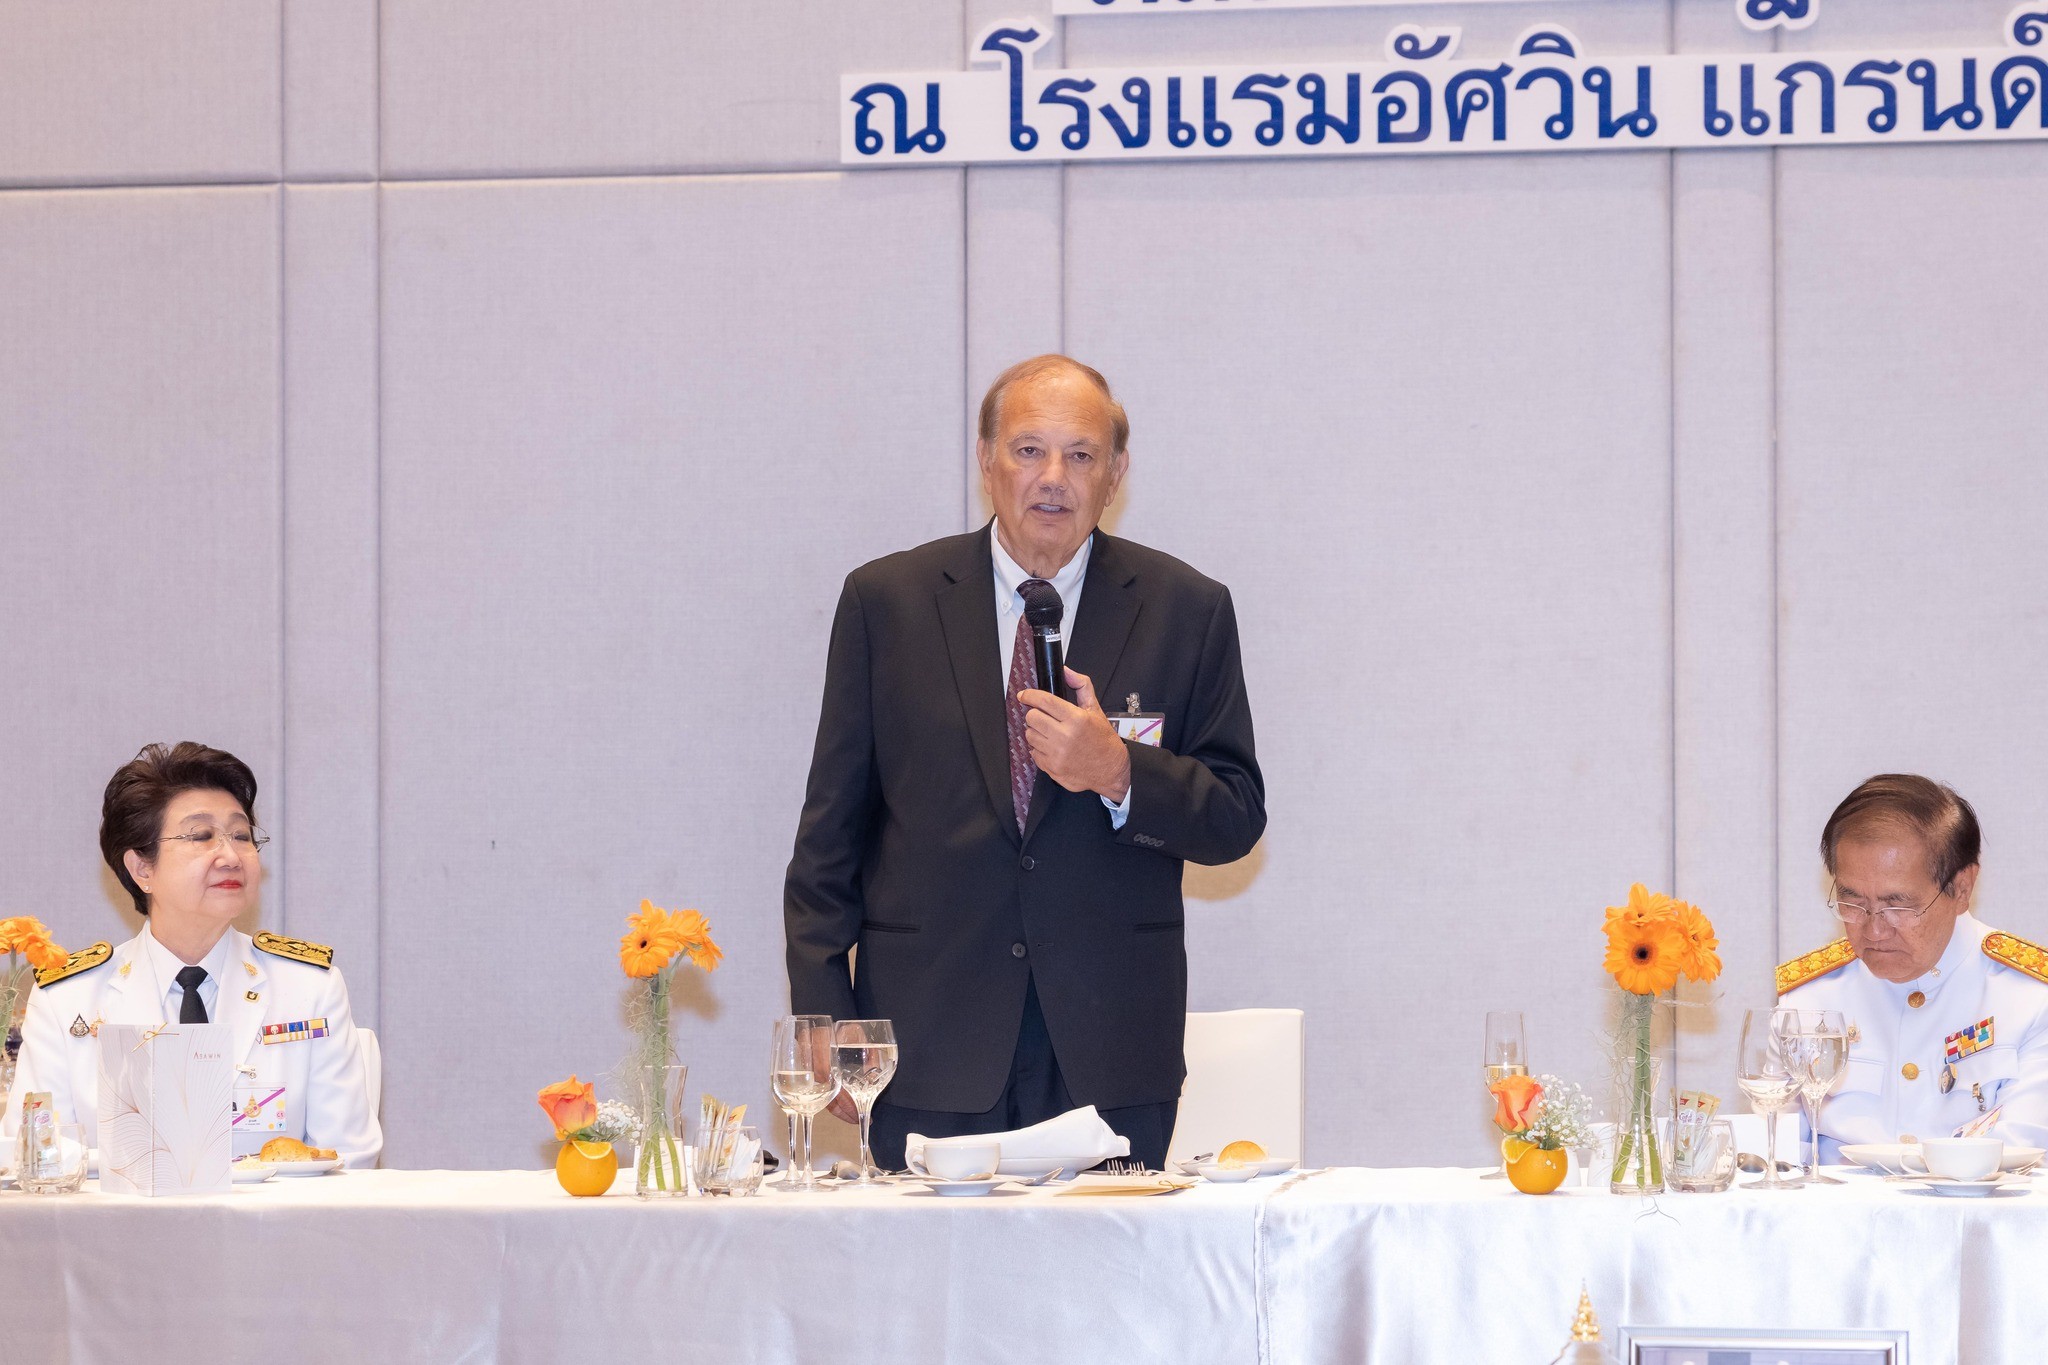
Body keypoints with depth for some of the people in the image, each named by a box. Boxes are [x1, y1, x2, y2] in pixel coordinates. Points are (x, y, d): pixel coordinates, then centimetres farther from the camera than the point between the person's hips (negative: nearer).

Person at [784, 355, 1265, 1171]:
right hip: (933, 1042, 0)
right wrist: (827, 1024, 0)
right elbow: (831, 830, 7)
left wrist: (1119, 772, -14)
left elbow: (1236, 819, 6)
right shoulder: (888, 600, 6)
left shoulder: (1185, 610, 6)